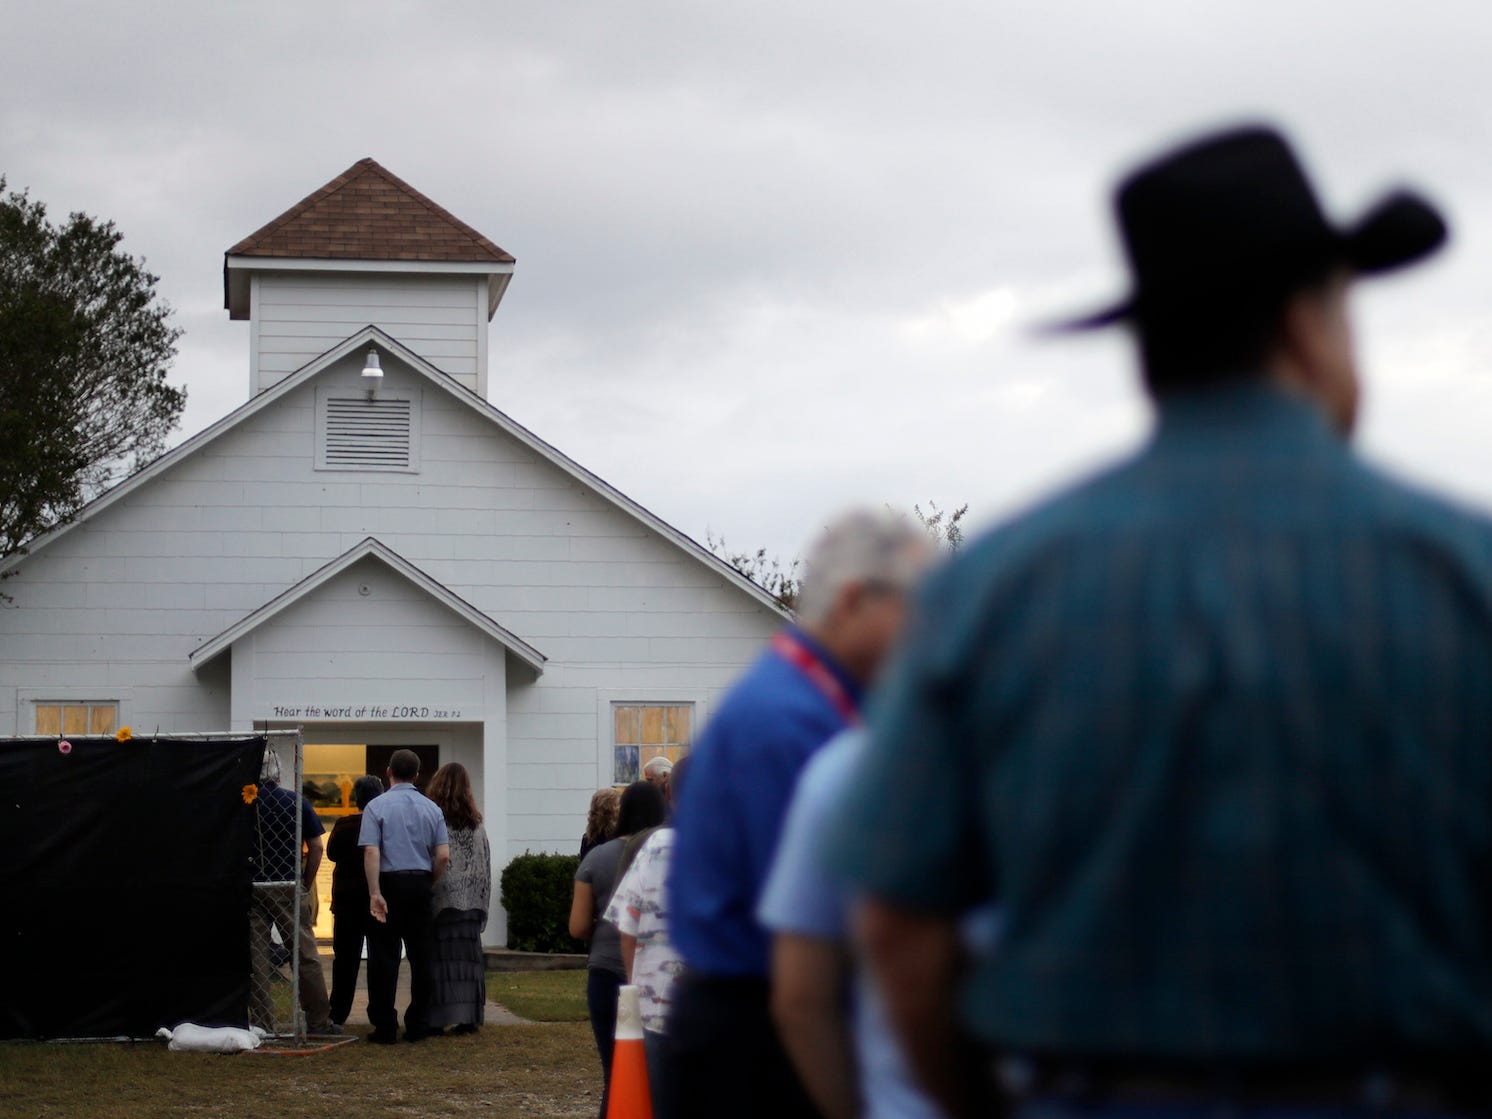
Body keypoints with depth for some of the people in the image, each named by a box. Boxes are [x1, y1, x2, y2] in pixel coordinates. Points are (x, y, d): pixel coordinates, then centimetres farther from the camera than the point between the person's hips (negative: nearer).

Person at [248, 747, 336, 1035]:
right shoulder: (296, 802, -2)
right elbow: (316, 847, -1)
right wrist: (306, 883, 9)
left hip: (250, 889, 0)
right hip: (288, 886, 0)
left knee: (256, 957, 5)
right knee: (305, 954, 6)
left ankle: (261, 1022, 5)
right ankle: (318, 1021, 9)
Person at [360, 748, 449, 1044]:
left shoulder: (377, 807, -4)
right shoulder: (431, 808, 6)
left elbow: (371, 852, -14)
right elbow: (444, 856, 0)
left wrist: (375, 893, -16)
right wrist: (430, 885, 13)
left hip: (389, 885, -3)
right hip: (420, 885, 3)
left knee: (384, 959, 1)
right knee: (421, 958, 9)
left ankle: (385, 1028, 0)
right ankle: (418, 1026, 10)